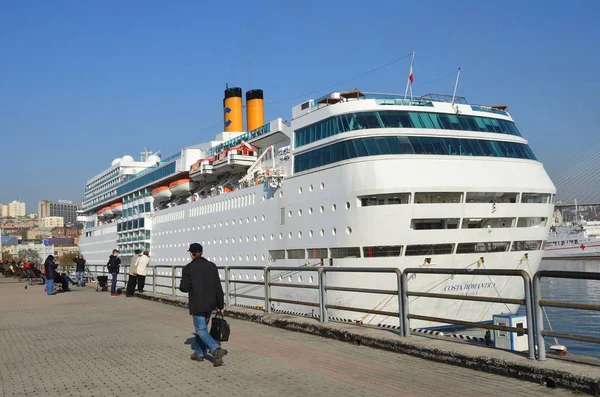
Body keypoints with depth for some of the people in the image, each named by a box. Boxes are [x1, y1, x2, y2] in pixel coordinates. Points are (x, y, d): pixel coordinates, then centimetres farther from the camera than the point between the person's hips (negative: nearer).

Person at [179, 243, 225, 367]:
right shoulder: (212, 266, 2)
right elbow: (218, 287, 1)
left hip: (197, 304, -5)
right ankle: (199, 353, 28)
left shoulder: (188, 268, -10)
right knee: (202, 327, 20)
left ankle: (216, 349, -22)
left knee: (201, 330, -2)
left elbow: (184, 288, -10)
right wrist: (220, 304, 7)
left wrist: (182, 283, 14)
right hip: (210, 303, 5)